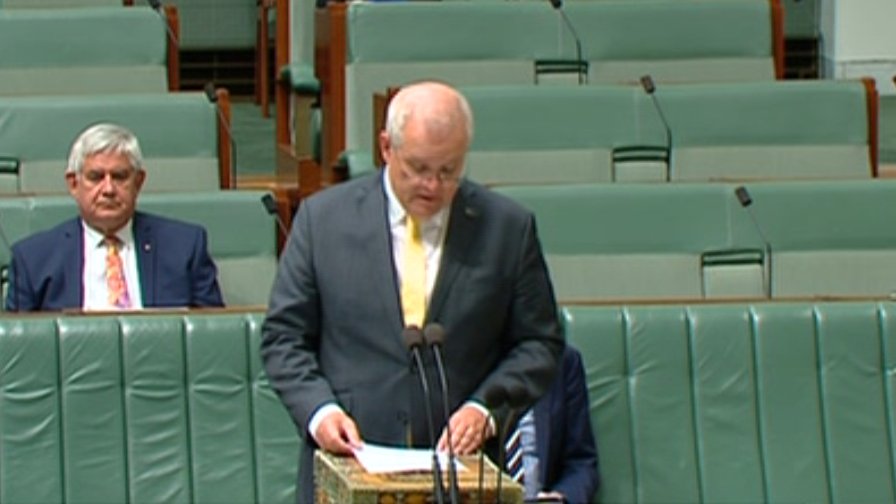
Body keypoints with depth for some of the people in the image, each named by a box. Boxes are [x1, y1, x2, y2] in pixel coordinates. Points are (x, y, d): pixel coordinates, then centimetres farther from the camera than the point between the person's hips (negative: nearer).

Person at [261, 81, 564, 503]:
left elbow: (540, 343, 10)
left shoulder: (507, 228, 6)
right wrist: (319, 410, -8)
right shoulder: (323, 217, 5)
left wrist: (484, 408, -6)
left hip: (461, 467, 0)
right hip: (347, 458, 0)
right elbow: (283, 337, 8)